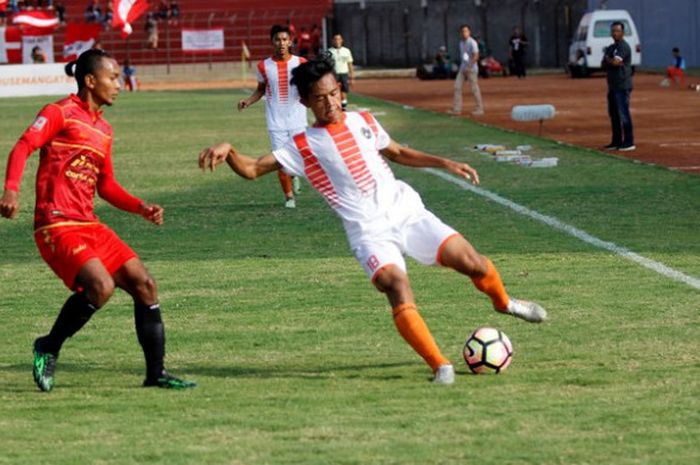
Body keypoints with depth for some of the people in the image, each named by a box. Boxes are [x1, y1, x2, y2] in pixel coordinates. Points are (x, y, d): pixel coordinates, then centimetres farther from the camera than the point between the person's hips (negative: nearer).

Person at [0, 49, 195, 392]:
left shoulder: (103, 129, 19)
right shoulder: (61, 113, -3)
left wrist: (142, 208, 12)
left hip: (89, 225, 8)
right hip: (57, 225, -8)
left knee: (144, 285, 2)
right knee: (101, 286, -26)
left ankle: (156, 372, 11)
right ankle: (48, 348, -5)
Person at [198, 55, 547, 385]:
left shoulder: (363, 121, 13)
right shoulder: (302, 146, 1)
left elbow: (398, 153, 29)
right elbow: (251, 169, -6)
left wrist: (445, 163, 20)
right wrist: (227, 151, -25)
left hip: (407, 211, 4)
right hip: (370, 232, -4)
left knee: (470, 261, -7)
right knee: (397, 286, -30)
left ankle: (503, 302, 26)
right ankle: (440, 366, -25)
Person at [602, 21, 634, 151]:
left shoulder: (624, 47, -10)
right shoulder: (611, 47, 19)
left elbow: (615, 61, -21)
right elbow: (604, 64, 13)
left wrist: (608, 60, 0)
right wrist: (612, 62, -8)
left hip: (622, 86, -10)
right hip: (612, 86, 10)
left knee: (623, 114, -10)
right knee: (613, 115, 12)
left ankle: (629, 142, -8)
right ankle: (616, 141, 19)